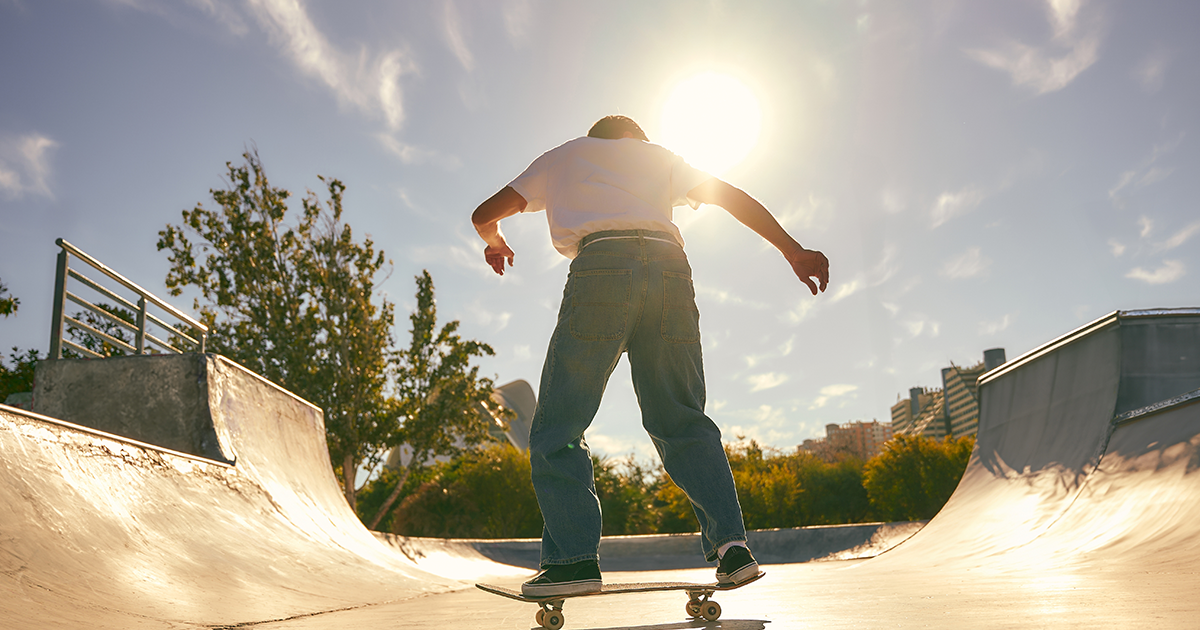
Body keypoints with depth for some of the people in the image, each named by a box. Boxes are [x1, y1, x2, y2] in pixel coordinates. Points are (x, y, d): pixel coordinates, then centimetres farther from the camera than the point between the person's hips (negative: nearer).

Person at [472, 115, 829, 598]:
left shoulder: (561, 156, 32)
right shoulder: (656, 155, 34)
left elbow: (485, 214, 33)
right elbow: (731, 196, 23)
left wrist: (496, 244, 55)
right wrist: (792, 250, 18)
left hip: (602, 263, -2)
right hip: (670, 265, 3)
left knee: (559, 424, 2)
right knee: (681, 421, 10)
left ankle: (575, 557, -8)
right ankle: (730, 542, -2)